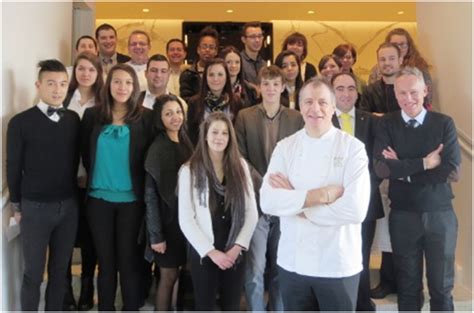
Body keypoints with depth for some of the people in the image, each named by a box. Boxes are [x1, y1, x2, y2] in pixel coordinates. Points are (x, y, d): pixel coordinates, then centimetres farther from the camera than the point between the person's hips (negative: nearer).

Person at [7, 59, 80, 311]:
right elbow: (13, 168, -1)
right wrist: (17, 206, 3)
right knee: (33, 273, 5)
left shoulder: (74, 119, 3)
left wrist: (73, 196, 9)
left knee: (60, 269, 12)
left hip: (69, 206, 3)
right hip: (35, 207, -3)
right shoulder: (21, 122, -7)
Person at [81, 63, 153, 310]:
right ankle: (105, 308, 25)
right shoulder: (92, 115, 2)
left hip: (132, 199, -1)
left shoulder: (145, 117, -3)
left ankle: (132, 308, 21)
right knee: (105, 262, 11)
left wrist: (139, 187, -1)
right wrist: (96, 179, 11)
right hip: (98, 198, 2)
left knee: (129, 261, 6)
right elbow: (85, 154, 10)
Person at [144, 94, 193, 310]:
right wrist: (156, 234, -16)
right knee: (169, 276, 2)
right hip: (168, 219, -5)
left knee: (175, 274, 13)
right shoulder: (157, 149, -13)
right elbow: (151, 195, -15)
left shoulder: (186, 143, 5)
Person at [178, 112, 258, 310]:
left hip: (234, 253, 2)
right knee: (205, 305, 10)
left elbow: (251, 211, 1)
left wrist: (238, 246, -8)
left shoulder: (240, 166, 3)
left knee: (232, 306, 13)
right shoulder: (190, 170, -5)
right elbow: (185, 219, -8)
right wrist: (210, 251, -11)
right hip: (204, 253, -2)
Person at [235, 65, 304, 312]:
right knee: (255, 269, -3)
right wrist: (263, 185, -12)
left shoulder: (296, 118, 7)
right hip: (256, 201, -1)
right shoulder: (245, 116, 4)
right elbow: (240, 157, -1)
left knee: (281, 268, 11)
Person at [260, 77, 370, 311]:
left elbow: (355, 209, -20)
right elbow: (268, 201, -11)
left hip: (338, 264, -2)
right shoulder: (285, 147, 0)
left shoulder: (353, 147, -8)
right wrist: (321, 194, -19)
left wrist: (295, 201, -13)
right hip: (292, 262, 3)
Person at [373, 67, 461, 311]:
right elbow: (381, 168, -18)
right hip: (402, 216, 0)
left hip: (440, 214, 0)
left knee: (442, 286, 11)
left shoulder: (444, 123, -3)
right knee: (408, 285, 15)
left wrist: (403, 169, -14)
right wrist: (425, 163, -19)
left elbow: (451, 172, -13)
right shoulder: (387, 124, -3)